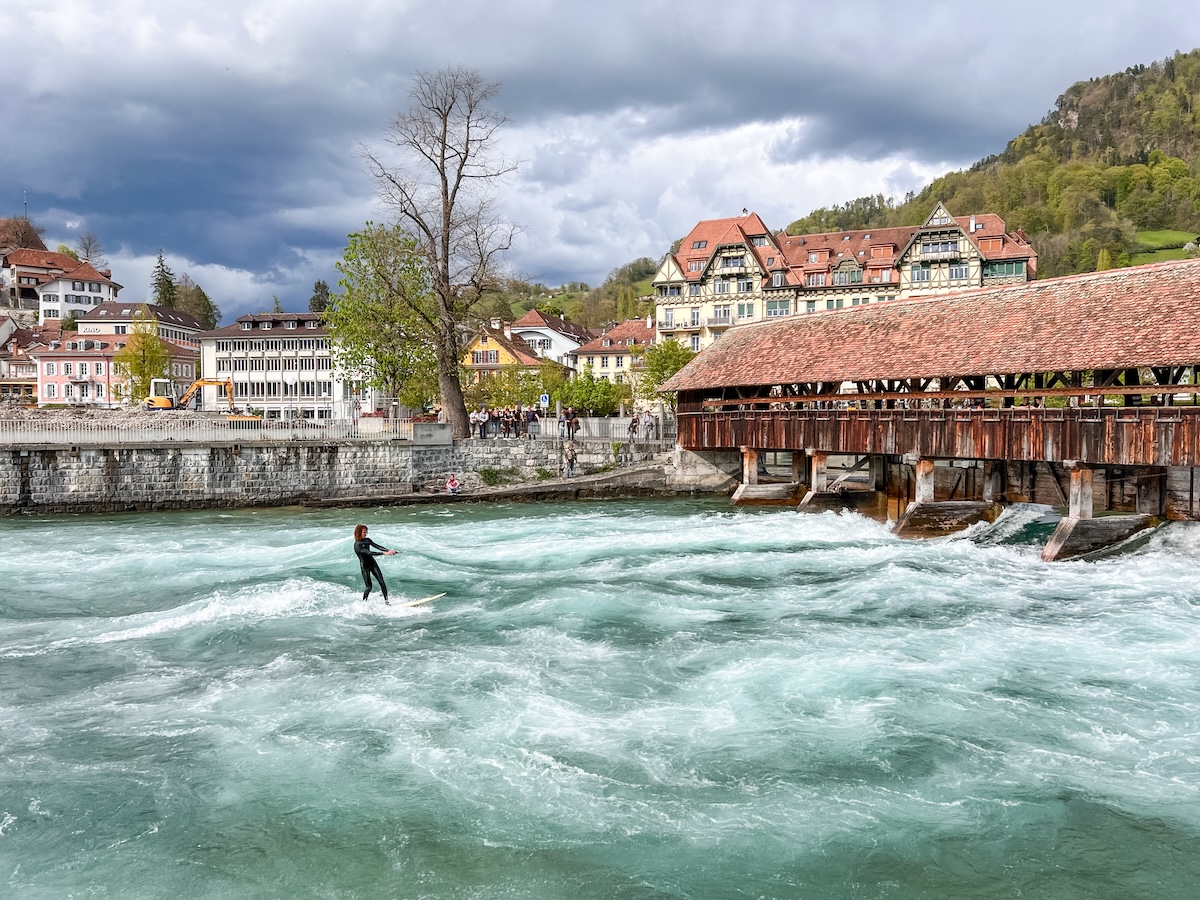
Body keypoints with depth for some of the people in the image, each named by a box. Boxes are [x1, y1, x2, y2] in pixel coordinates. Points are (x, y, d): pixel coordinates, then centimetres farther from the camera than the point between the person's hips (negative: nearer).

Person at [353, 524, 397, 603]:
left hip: (372, 563, 6)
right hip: (365, 566, -6)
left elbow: (377, 546, -4)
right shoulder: (357, 545, -21)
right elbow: (369, 553, -30)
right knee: (369, 586, -3)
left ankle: (386, 600, 4)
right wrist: (384, 553, -35)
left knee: (382, 582, -1)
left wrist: (388, 550, -21)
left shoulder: (367, 540, 2)